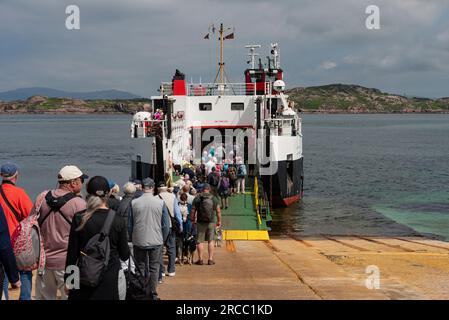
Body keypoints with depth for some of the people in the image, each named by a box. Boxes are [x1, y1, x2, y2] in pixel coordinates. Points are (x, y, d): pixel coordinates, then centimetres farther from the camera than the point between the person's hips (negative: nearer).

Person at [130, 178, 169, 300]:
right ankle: (153, 294, 9)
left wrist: (132, 237, 14)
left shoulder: (134, 203, -6)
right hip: (156, 241, -1)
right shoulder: (160, 203, -6)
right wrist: (163, 239, 11)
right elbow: (166, 224, -1)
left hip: (139, 241, 1)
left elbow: (129, 223, 1)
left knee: (141, 267, 11)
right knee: (154, 268, 8)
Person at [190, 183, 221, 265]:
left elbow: (193, 211, -2)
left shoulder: (197, 198, -3)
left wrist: (192, 220, 9)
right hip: (211, 222, 1)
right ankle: (210, 259, 7)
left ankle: (200, 259, 7)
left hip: (201, 222, -1)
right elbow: (218, 211, 3)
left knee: (199, 241, 6)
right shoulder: (214, 198, 1)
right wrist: (219, 221, 14)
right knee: (211, 241, 8)